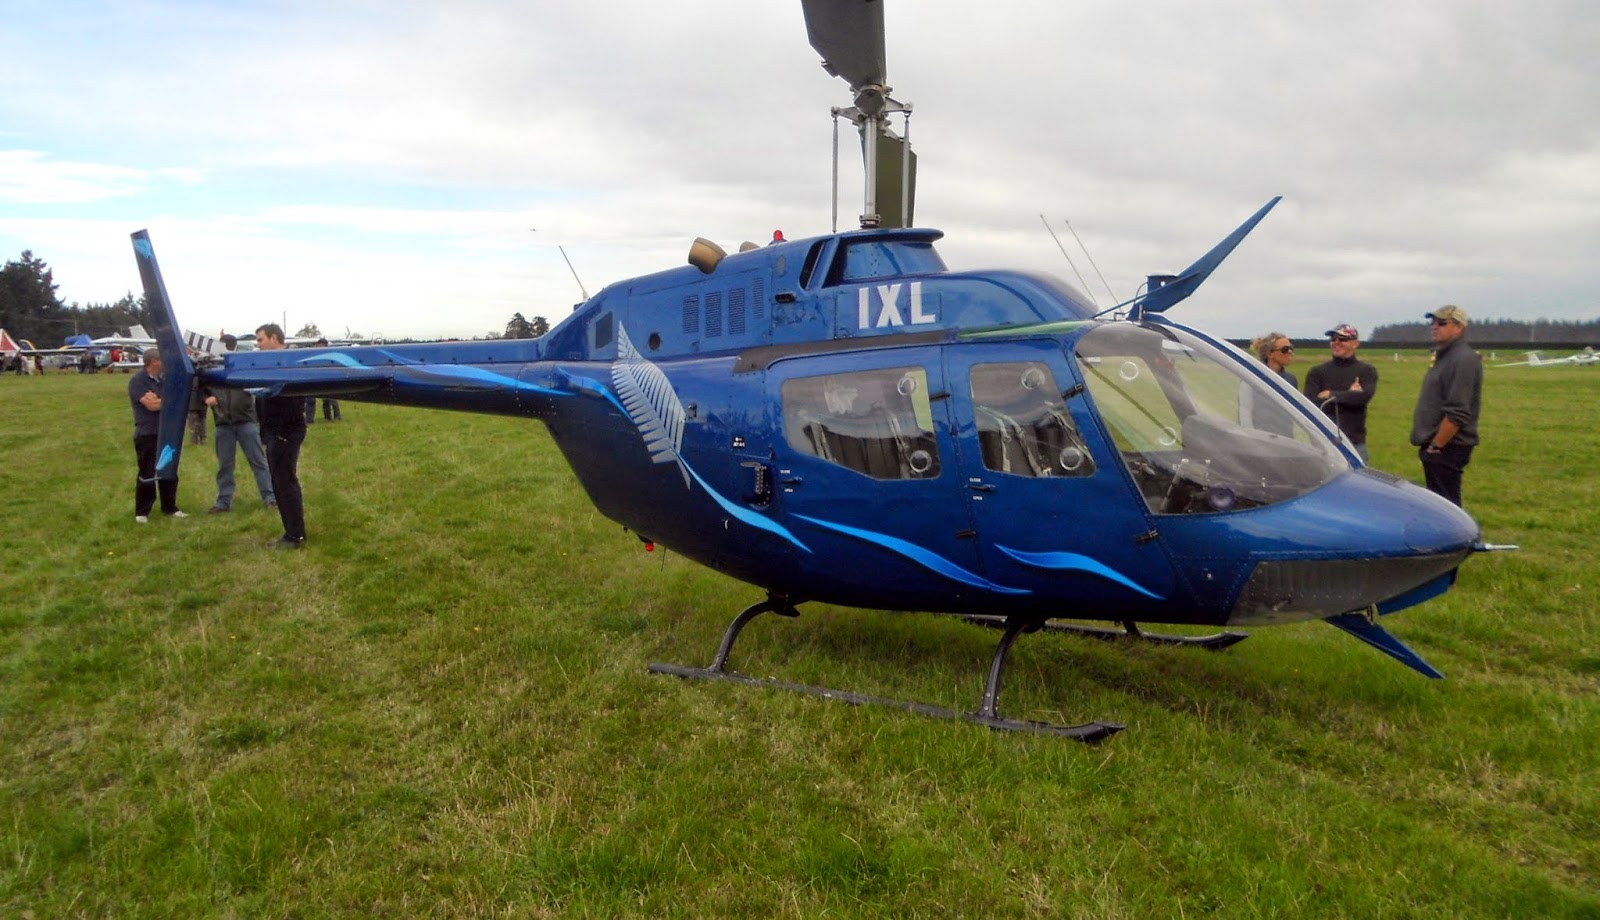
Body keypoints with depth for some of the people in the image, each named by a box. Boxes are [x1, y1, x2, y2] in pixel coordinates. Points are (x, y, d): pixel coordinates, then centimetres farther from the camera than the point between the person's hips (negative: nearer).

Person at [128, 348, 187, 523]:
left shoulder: (162, 380, 13)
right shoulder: (137, 381, -9)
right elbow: (152, 406, -17)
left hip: (166, 434, 7)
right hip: (147, 435, -7)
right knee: (147, 475, -2)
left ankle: (170, 508, 20)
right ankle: (141, 512, 7)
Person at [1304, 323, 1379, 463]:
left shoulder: (1367, 371, 7)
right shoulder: (1317, 372, 6)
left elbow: (1365, 396, -13)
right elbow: (1311, 404, -7)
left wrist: (1330, 395, -8)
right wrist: (1349, 396, -10)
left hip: (1355, 442, 0)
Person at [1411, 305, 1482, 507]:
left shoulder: (1463, 360, -15)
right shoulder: (1443, 356, 16)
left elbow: (1456, 414, -23)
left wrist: (1436, 445, -20)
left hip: (1447, 448, -10)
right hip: (1437, 446, 10)